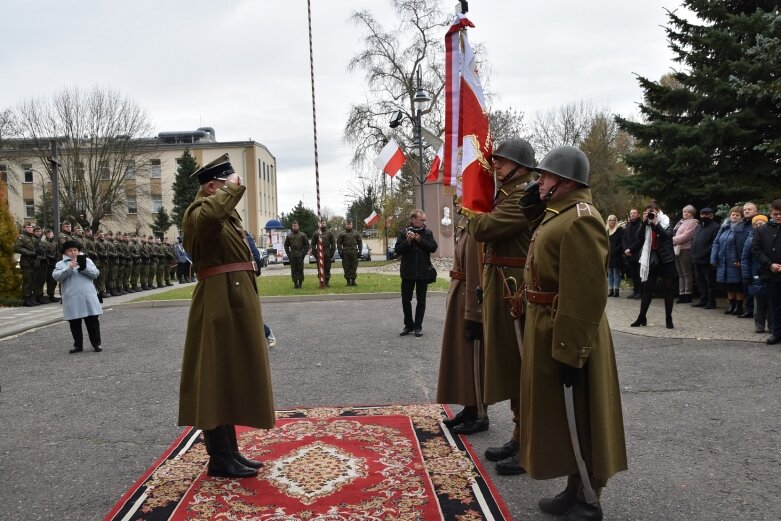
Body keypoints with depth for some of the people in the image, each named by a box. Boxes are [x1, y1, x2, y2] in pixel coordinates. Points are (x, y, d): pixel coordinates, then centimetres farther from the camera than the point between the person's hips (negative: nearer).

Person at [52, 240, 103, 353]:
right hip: (72, 298, 0)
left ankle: (96, 343, 11)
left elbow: (95, 274, 0)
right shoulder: (60, 264, 9)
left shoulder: (87, 260, 12)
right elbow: (56, 276, -8)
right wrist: (69, 268, -20)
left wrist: (84, 268, -16)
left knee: (92, 320, 2)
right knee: (74, 323, 6)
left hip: (88, 296, 0)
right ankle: (78, 345, 18)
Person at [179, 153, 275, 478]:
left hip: (235, 301, 10)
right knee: (216, 378, -3)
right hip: (219, 304, -10)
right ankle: (219, 459, 6)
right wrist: (232, 186, -22)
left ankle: (230, 451, 24)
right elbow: (209, 213, -37)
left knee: (232, 378, 14)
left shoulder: (225, 213, 19)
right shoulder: (199, 213, -11)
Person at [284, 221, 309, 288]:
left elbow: (307, 245, 4)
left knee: (300, 270, -1)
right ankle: (295, 283, 6)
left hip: (300, 256, -2)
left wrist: (304, 253, -4)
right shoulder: (289, 236, 8)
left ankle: (300, 283, 7)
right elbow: (286, 246, 14)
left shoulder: (303, 235, 3)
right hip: (292, 257, 2)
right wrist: (288, 254, 4)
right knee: (293, 270, 1)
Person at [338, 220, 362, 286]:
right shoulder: (342, 234, 7)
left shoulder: (356, 233, 11)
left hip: (354, 253, 1)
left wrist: (360, 251, 2)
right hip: (345, 253, -1)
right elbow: (339, 243, 5)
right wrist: (340, 252, -4)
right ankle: (348, 281, 8)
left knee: (354, 268, 0)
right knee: (346, 268, 1)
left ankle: (353, 280, 6)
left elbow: (360, 243, 12)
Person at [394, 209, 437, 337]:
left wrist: (420, 240, -15)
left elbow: (433, 247, -8)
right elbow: (397, 249, -6)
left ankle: (418, 326, 16)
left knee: (421, 300, 6)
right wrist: (408, 241, -20)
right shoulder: (403, 232, 0)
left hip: (423, 272, 0)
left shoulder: (427, 232, 2)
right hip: (408, 272, 0)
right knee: (406, 299, 5)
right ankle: (409, 325, 19)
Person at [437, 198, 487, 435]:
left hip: (470, 301, -10)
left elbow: (477, 274, -22)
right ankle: (469, 409, 29)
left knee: (473, 358, 2)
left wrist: (473, 315, -22)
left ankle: (479, 416, 15)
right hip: (459, 297, 10)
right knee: (461, 357, 16)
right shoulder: (463, 227, 11)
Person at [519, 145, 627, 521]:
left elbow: (587, 294, -26)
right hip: (548, 328, 10)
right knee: (561, 416, 18)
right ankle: (574, 491, 32)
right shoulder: (557, 215, 11)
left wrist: (571, 351, -25)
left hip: (565, 334, -10)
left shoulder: (581, 219, -20)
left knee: (578, 419, 3)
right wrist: (530, 207, 14)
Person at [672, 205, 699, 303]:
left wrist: (673, 240, -11)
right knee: (680, 274, 10)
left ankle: (687, 295, 1)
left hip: (685, 250, -8)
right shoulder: (681, 222, 21)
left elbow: (685, 236, -16)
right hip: (677, 250, 8)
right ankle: (681, 294, 13)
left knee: (687, 274, -3)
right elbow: (674, 233, 19)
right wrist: (673, 240, 1)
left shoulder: (692, 222, -5)